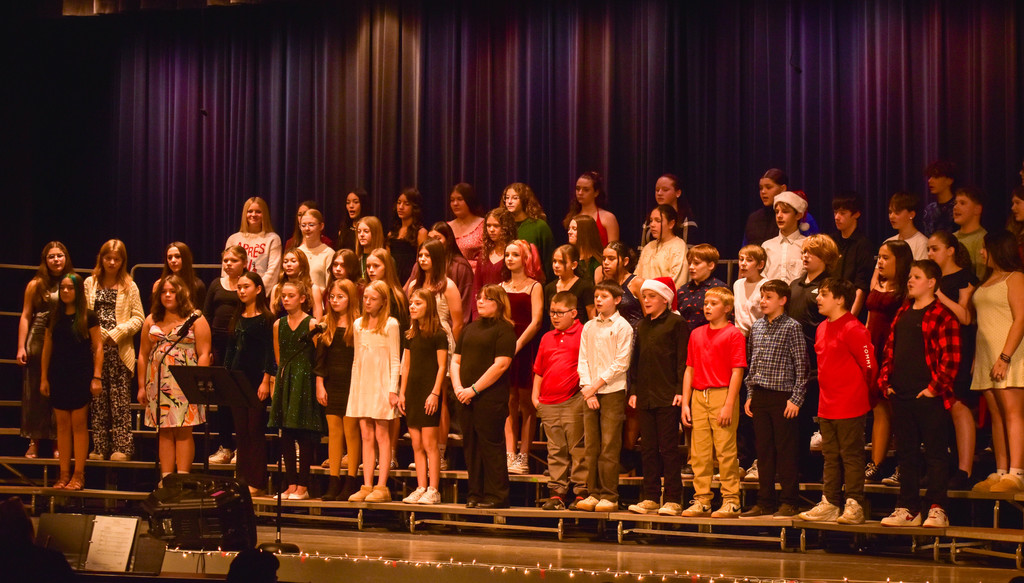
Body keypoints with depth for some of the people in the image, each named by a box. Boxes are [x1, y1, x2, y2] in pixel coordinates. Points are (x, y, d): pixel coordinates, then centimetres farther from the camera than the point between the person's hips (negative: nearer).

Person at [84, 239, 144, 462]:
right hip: (96, 348, 2)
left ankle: (122, 447, -3)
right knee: (98, 399, 3)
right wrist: (100, 334, -7)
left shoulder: (129, 286, 6)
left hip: (120, 349, -2)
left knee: (120, 400, -4)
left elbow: (139, 318, 2)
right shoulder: (90, 283, 9)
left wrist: (117, 333, -10)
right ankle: (99, 447, 6)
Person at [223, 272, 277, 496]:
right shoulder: (237, 318, 15)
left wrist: (266, 381, -14)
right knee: (241, 431, 7)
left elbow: (269, 351, -9)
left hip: (257, 379, -6)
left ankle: (257, 483, -2)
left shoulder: (266, 318, -5)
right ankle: (242, 480, 11)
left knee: (255, 430, -5)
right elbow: (230, 349, 18)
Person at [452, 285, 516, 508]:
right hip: (467, 398, 7)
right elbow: (456, 361, 18)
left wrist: (474, 389, -14)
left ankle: (496, 496, -1)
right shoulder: (470, 328, 18)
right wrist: (458, 388, 1)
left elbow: (501, 364, -14)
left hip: (490, 399, -7)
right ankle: (475, 495, 14)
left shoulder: (504, 330, -4)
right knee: (471, 448, 8)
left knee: (490, 447, -6)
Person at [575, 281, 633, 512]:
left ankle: (609, 496, -3)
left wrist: (597, 385, -10)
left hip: (612, 392, -5)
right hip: (590, 392, 5)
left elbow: (621, 363, -7)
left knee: (609, 447, -6)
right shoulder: (588, 327, 13)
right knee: (591, 446, 4)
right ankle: (593, 493, 9)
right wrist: (588, 390, -3)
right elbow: (583, 361, 10)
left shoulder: (622, 327, -2)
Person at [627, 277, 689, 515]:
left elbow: (683, 359, -8)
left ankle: (673, 500, -1)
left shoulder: (676, 323, -3)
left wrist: (680, 391, -14)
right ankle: (650, 498, 11)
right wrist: (633, 390, 12)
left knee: (668, 448, -5)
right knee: (648, 448, 7)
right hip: (645, 397, 6)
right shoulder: (642, 326, 16)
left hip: (668, 397, -6)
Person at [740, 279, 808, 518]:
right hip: (760, 396, 6)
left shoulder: (791, 327, -6)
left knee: (786, 451, -2)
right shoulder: (756, 326, 12)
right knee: (763, 451, 9)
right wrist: (750, 395, 12)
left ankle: (789, 501, 5)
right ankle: (765, 501, 14)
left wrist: (796, 399, -12)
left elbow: (801, 366, -8)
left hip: (782, 396, -6)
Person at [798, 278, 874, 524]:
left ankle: (854, 506, 2)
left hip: (850, 406, -9)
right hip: (827, 405, 9)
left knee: (851, 456, -3)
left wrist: (858, 391, 0)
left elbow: (869, 365, -13)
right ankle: (830, 504, 17)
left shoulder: (853, 329, -15)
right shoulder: (822, 328, 13)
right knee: (830, 456, 12)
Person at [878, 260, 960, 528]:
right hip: (902, 395, 8)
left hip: (929, 396, -7)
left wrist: (935, 386, -15)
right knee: (906, 453, 11)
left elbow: (951, 358, -12)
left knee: (935, 453, -2)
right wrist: (885, 381, 9)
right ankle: (908, 508, 17)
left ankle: (937, 510, 1)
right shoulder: (902, 314, 16)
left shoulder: (943, 315, -7)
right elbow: (890, 350, 20)